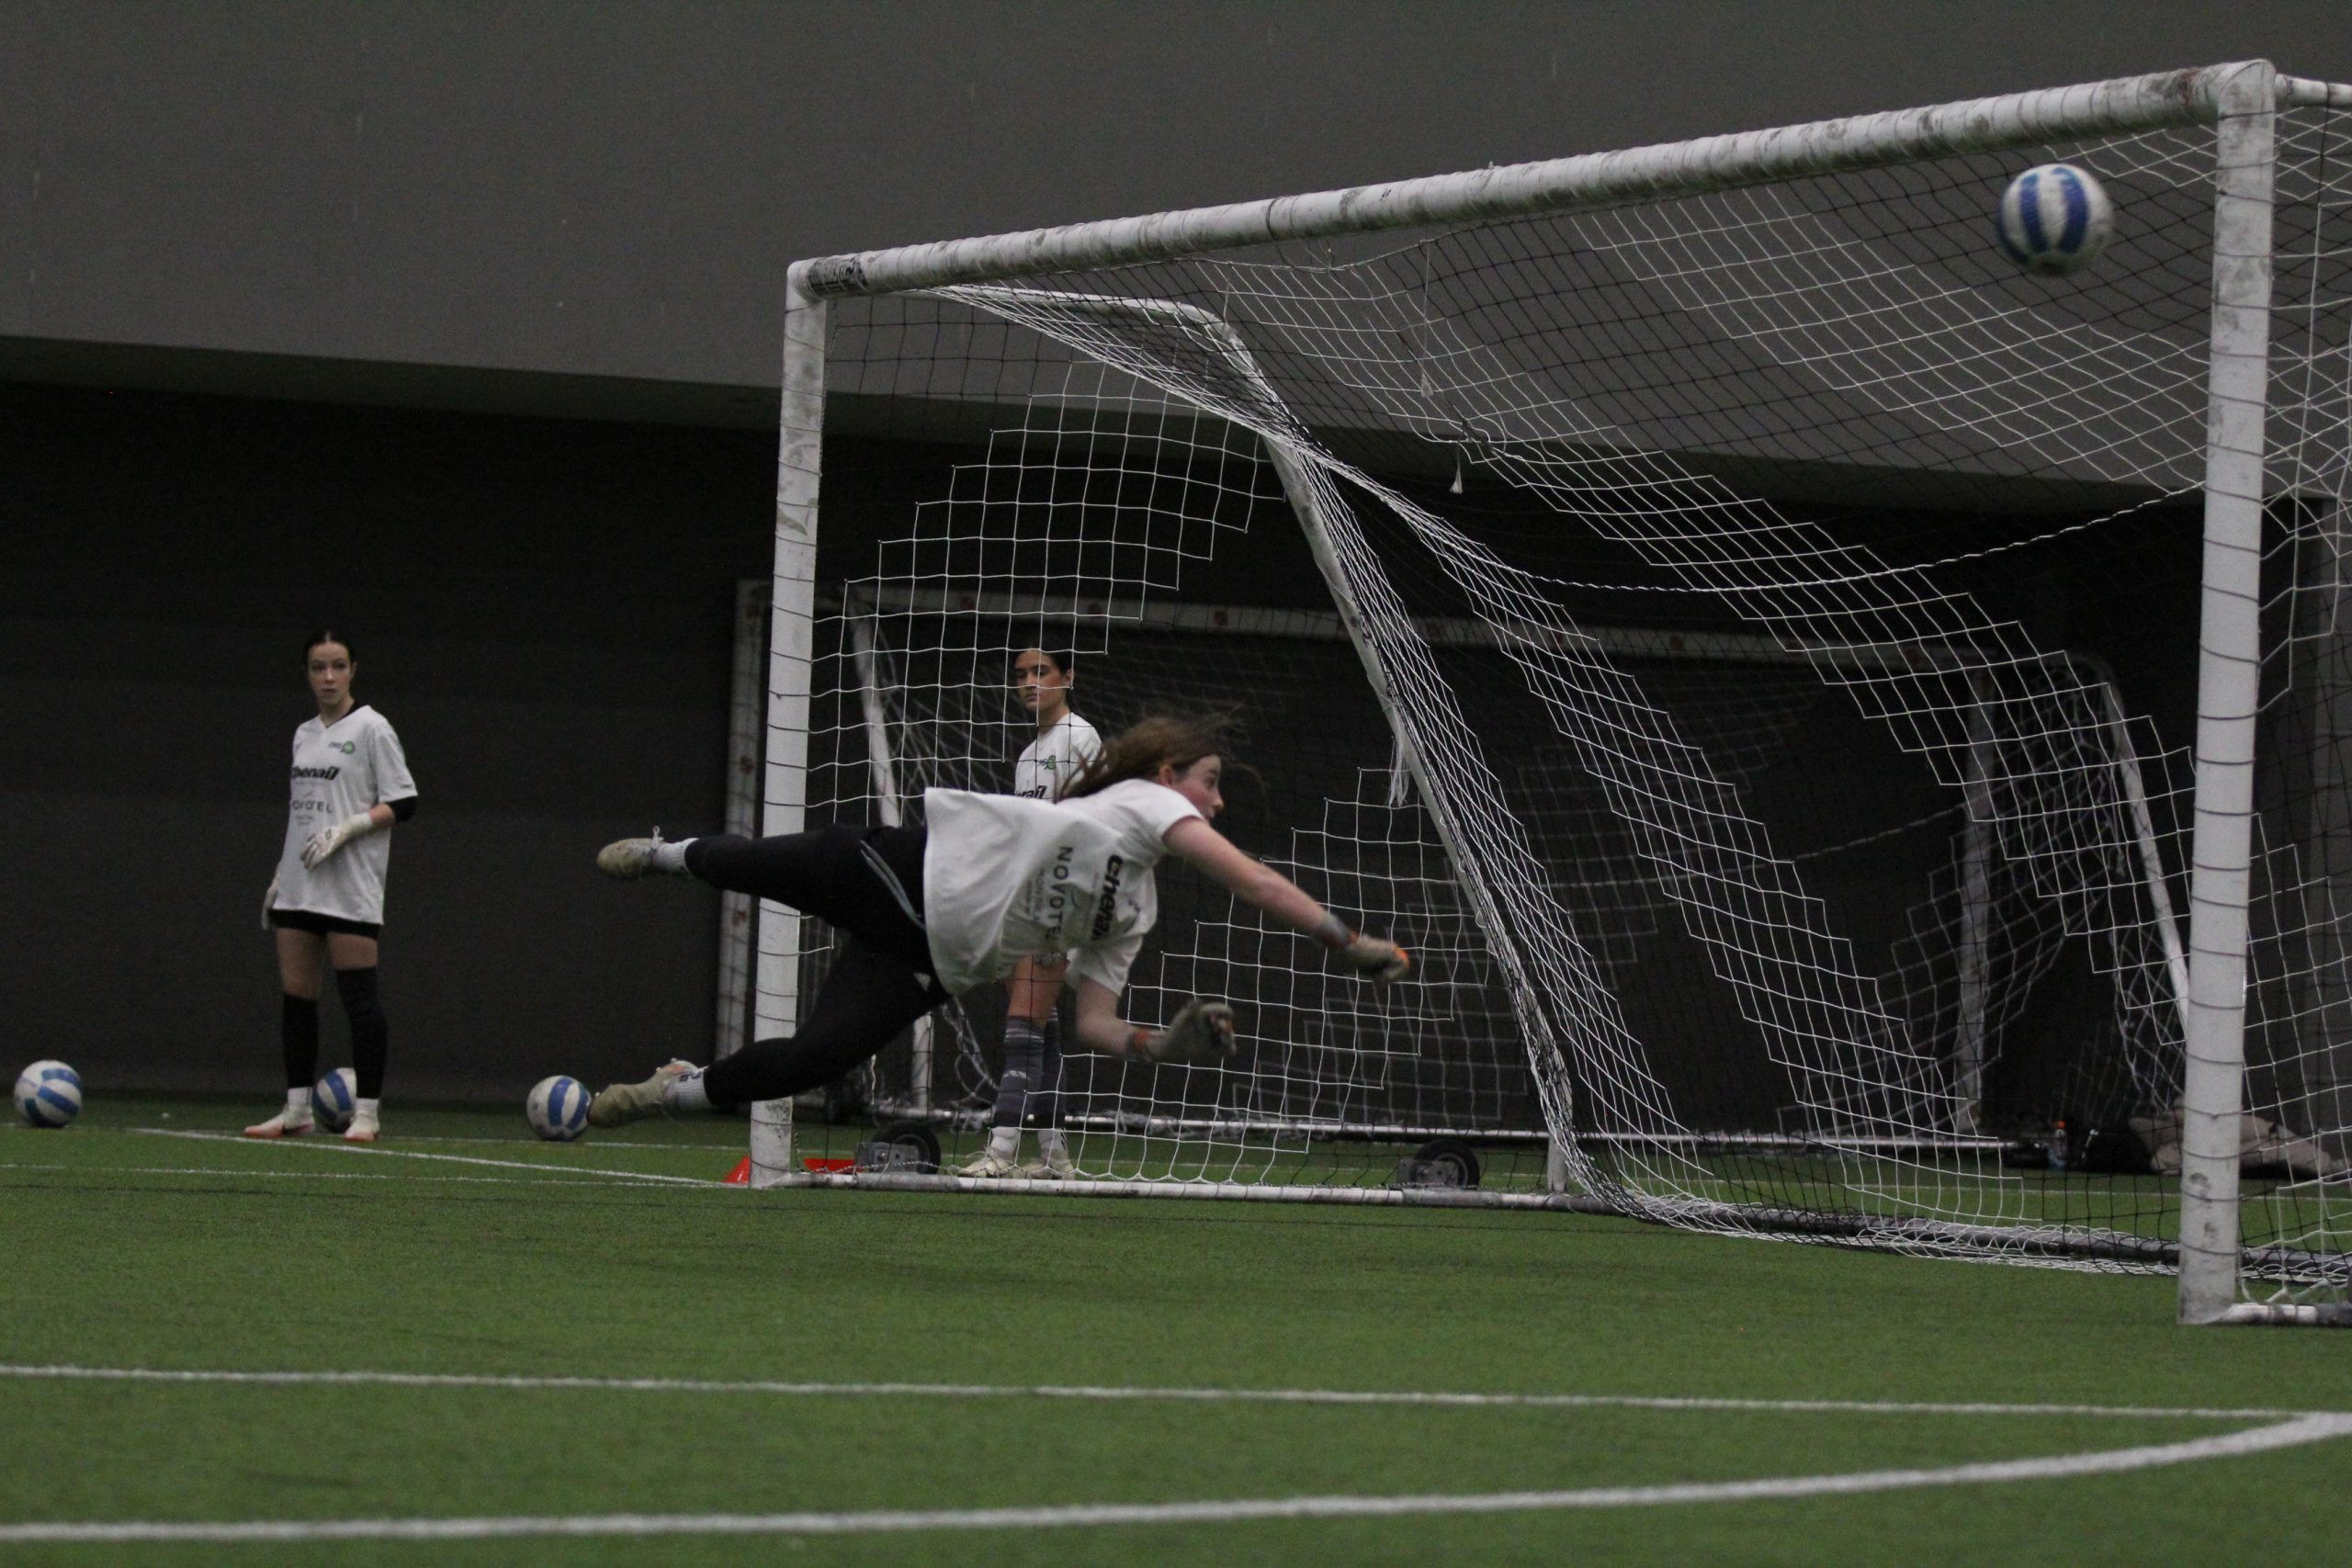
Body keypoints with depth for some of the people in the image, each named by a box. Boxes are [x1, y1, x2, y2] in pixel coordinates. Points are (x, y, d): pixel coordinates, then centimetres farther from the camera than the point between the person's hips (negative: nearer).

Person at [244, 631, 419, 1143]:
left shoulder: (371, 728, -3)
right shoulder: (303, 735, 16)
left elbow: (403, 803, -7)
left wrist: (346, 829, -17)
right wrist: (279, 875, 19)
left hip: (350, 888, -7)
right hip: (299, 887, 7)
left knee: (358, 996, -7)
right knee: (295, 995, 4)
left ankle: (367, 1111, -4)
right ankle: (297, 1109, 8)